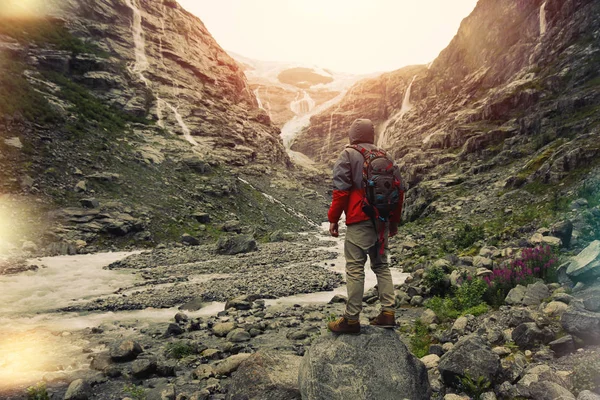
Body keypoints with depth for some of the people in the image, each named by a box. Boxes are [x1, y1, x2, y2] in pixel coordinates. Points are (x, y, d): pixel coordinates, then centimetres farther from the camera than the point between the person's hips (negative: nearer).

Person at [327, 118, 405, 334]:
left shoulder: (348, 154, -3)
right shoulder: (384, 156, 13)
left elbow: (341, 189, -12)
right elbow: (399, 189, 12)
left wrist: (333, 219, -4)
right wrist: (395, 220, 19)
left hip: (360, 220, -6)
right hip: (382, 221, 6)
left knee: (355, 268, -2)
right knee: (381, 265, 16)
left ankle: (351, 319, 4)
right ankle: (388, 312, 17)